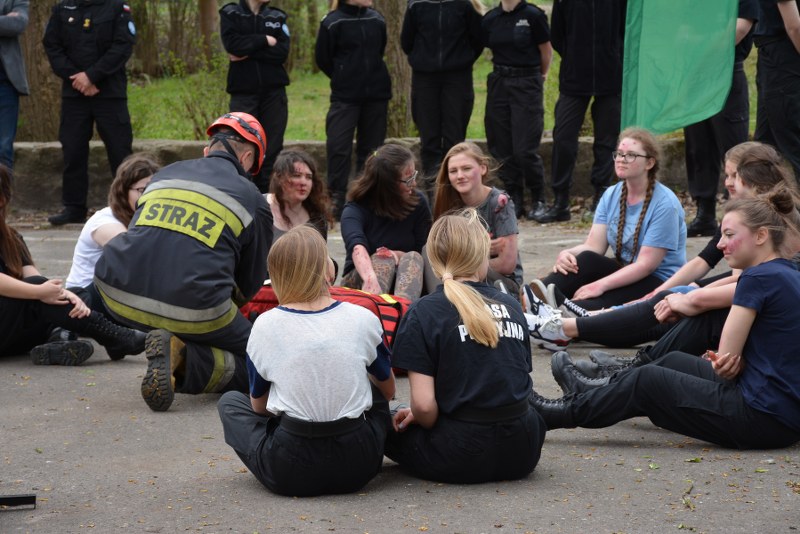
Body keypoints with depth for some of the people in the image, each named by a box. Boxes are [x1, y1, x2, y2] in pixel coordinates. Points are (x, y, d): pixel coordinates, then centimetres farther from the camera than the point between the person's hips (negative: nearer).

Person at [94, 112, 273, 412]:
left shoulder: (165, 174, 21)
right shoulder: (251, 199, 11)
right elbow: (250, 285, 19)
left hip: (117, 298, 5)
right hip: (193, 307, -5)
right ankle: (183, 360, -13)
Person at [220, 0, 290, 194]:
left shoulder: (277, 17, 9)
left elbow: (282, 52, -5)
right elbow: (233, 44, -12)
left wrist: (248, 53, -11)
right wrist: (265, 40, -7)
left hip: (274, 91, 2)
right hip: (243, 91, -2)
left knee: (272, 148, -1)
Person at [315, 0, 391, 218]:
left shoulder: (377, 20, 4)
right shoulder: (333, 22, -8)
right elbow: (322, 58, 0)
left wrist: (372, 77, 14)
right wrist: (342, 78, 7)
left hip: (377, 95, 4)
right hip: (345, 97, -4)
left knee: (371, 147, 8)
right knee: (338, 146, -10)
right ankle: (337, 199, -3)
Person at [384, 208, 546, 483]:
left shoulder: (424, 312, -9)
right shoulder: (512, 305, 7)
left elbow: (424, 405, -16)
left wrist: (423, 420, 10)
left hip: (461, 459, -4)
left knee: (385, 426, 22)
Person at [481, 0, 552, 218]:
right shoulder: (490, 19, 6)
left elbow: (546, 51, 1)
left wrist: (540, 76, 12)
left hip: (527, 84, -5)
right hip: (499, 83, 5)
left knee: (525, 149, -9)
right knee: (501, 147, 4)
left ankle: (537, 198, 8)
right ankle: (514, 199, 14)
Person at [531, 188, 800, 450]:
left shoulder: (759, 278, -18)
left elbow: (727, 354, -12)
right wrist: (730, 362, -11)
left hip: (765, 419, -9)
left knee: (647, 381, 5)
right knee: (675, 362, 25)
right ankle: (592, 393, 45)